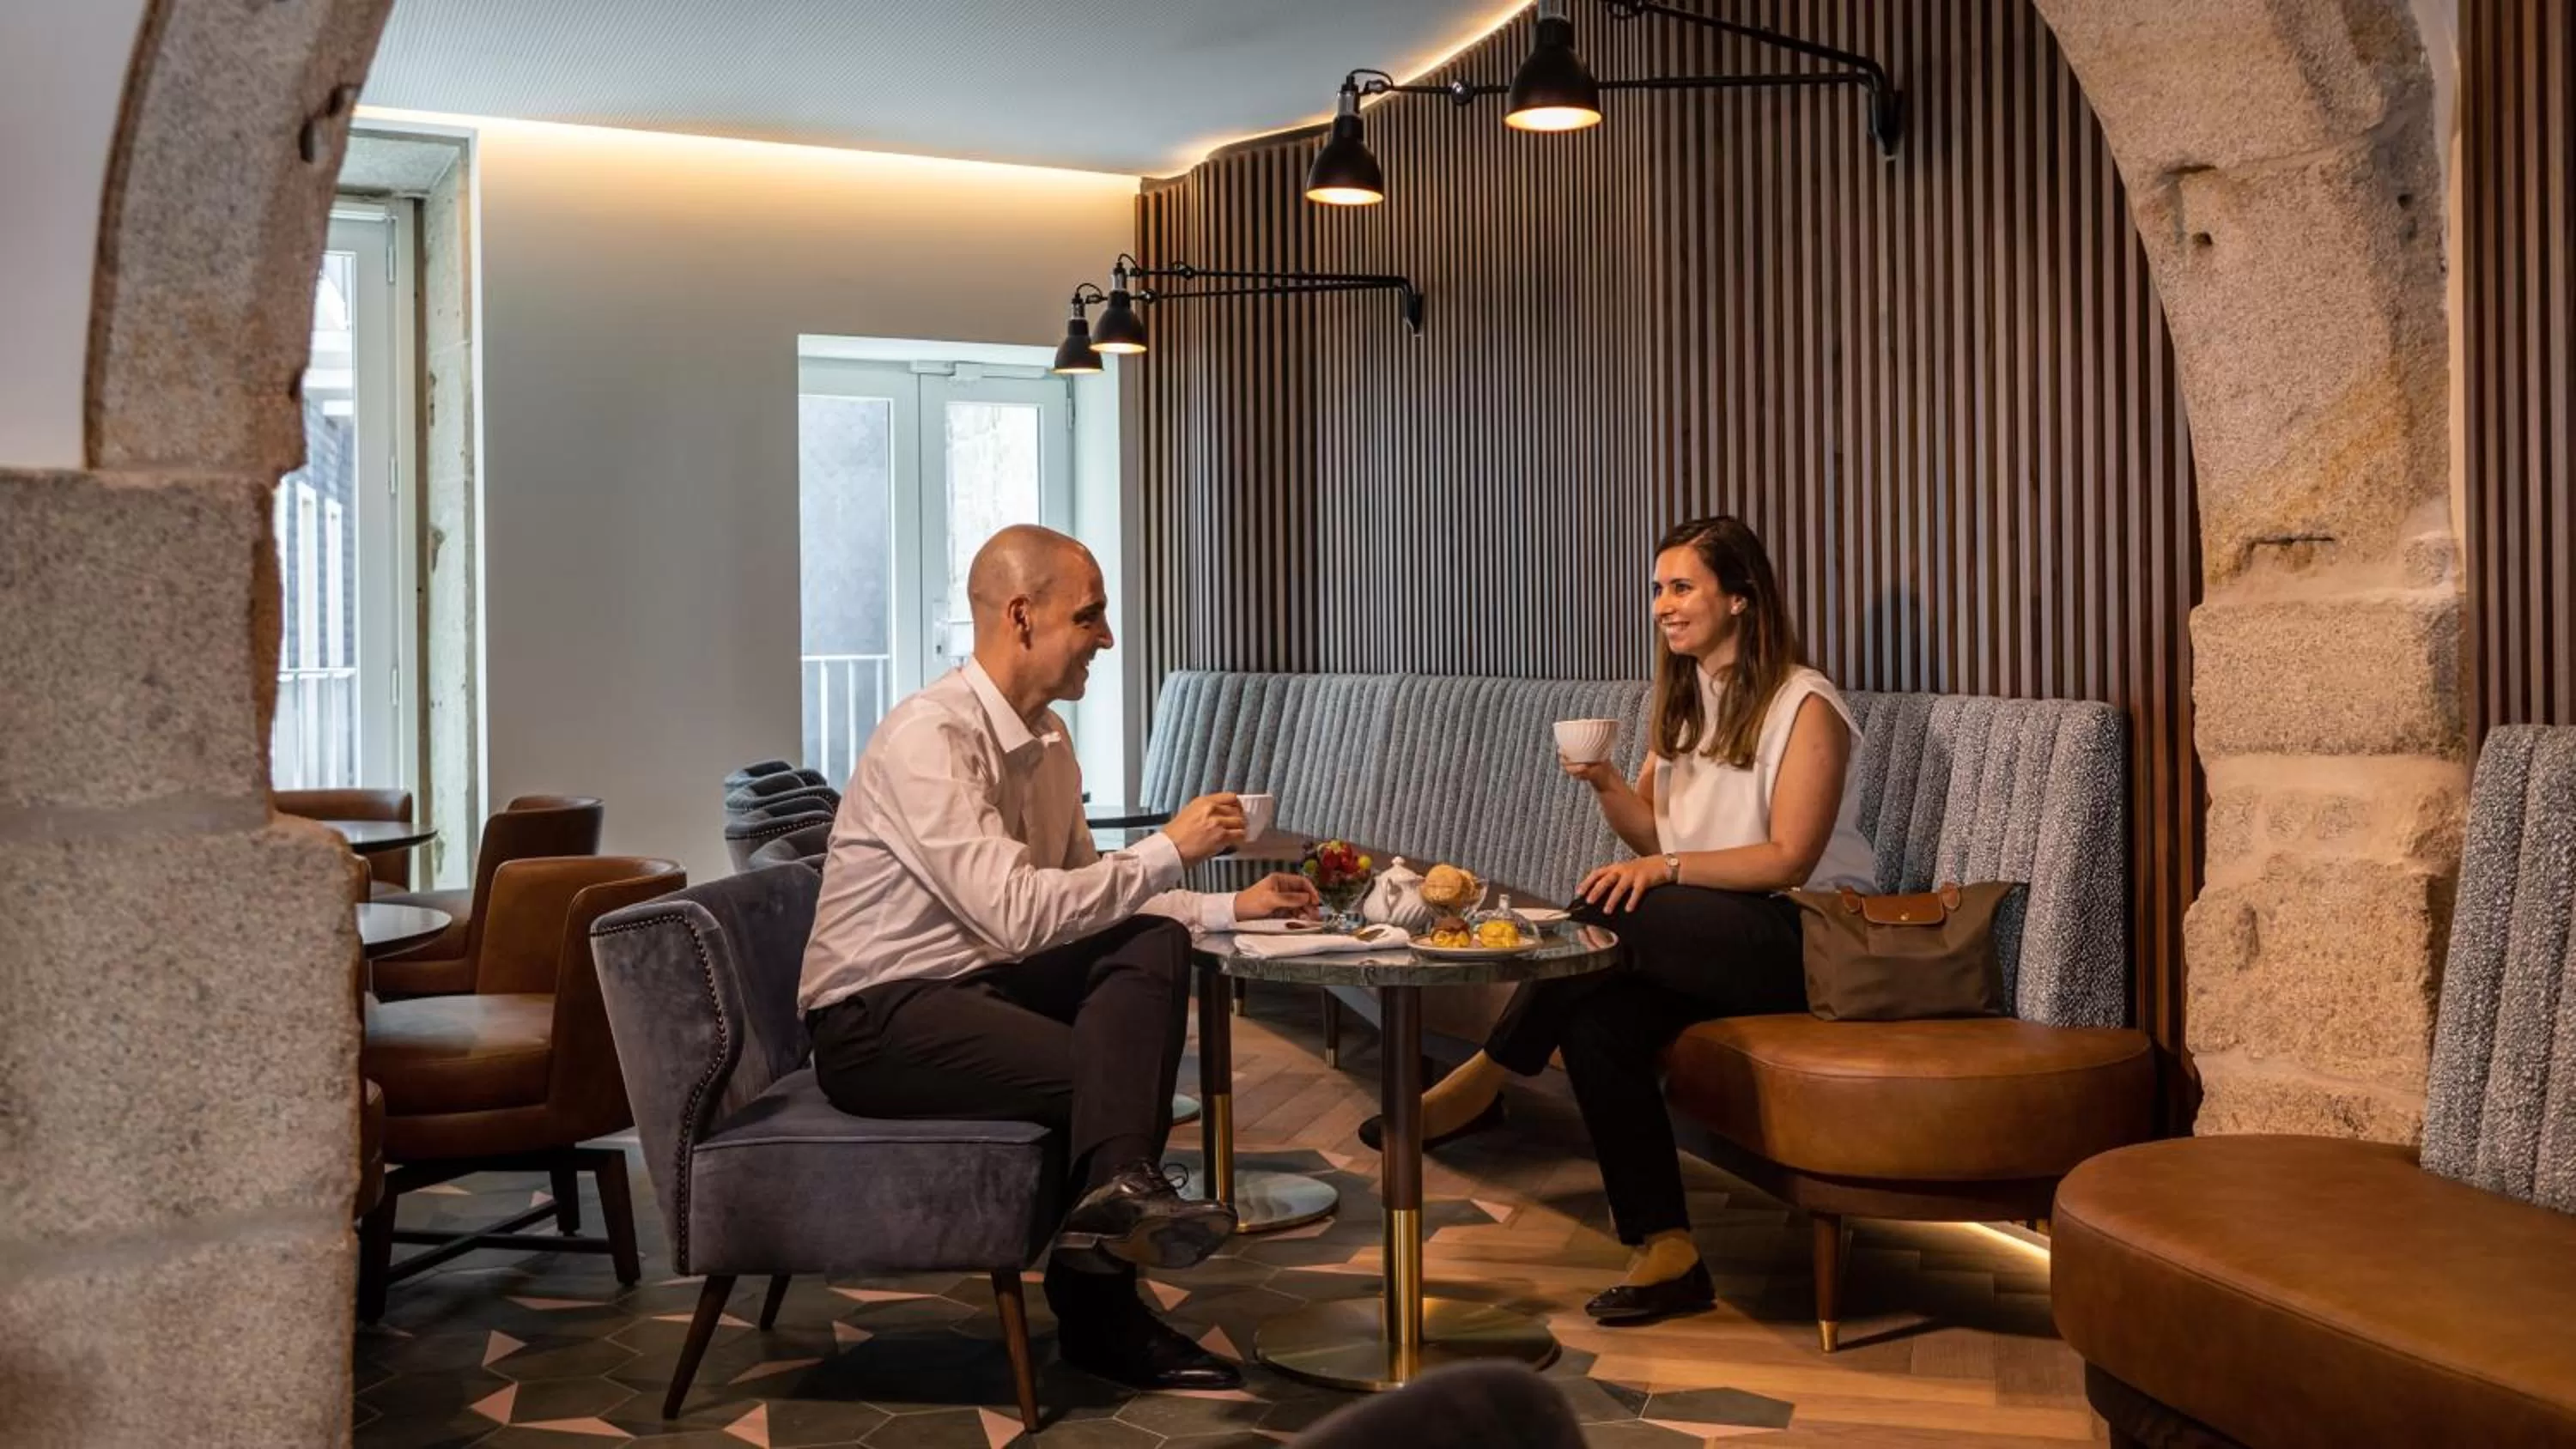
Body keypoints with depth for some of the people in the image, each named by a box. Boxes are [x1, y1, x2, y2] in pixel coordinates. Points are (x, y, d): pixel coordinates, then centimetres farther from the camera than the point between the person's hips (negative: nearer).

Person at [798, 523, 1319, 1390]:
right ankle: (1102, 1315, -10)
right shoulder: (928, 737, -21)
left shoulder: (1046, 740, 8)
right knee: (1108, 1073, -23)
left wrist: (1233, 907, 4)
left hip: (982, 983, 8)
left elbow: (1088, 904, 14)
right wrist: (1169, 851, -21)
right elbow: (1018, 912, -29)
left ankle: (1114, 1188, -33)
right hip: (877, 1023, -8)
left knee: (1154, 947, -18)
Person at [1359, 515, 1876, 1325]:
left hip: (1804, 937, -7)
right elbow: (1653, 832, 14)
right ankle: (1667, 1254, -22)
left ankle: (1485, 1080, -13)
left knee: (1608, 916, -30)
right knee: (1595, 1017, -24)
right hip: (1705, 936, 7)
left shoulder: (1804, 707, -8)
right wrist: (1605, 785, -6)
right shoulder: (1681, 700, 16)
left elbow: (1788, 858, -15)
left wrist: (1668, 869, -25)